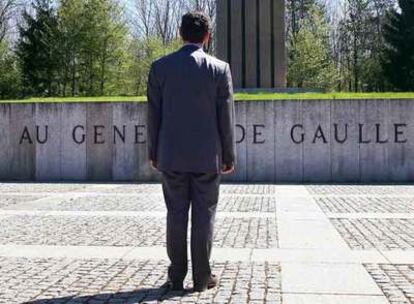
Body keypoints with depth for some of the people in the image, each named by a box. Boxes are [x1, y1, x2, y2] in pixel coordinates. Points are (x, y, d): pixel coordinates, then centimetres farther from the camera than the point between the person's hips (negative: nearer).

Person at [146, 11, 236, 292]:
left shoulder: (160, 67, -1)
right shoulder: (219, 69, -5)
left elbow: (154, 114, 2)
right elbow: (226, 117, -4)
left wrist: (153, 152, 11)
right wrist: (229, 156, 4)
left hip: (171, 155, 2)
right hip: (207, 156, -1)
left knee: (176, 215, 8)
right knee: (204, 216, 5)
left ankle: (177, 277, 13)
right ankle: (202, 278, 11)